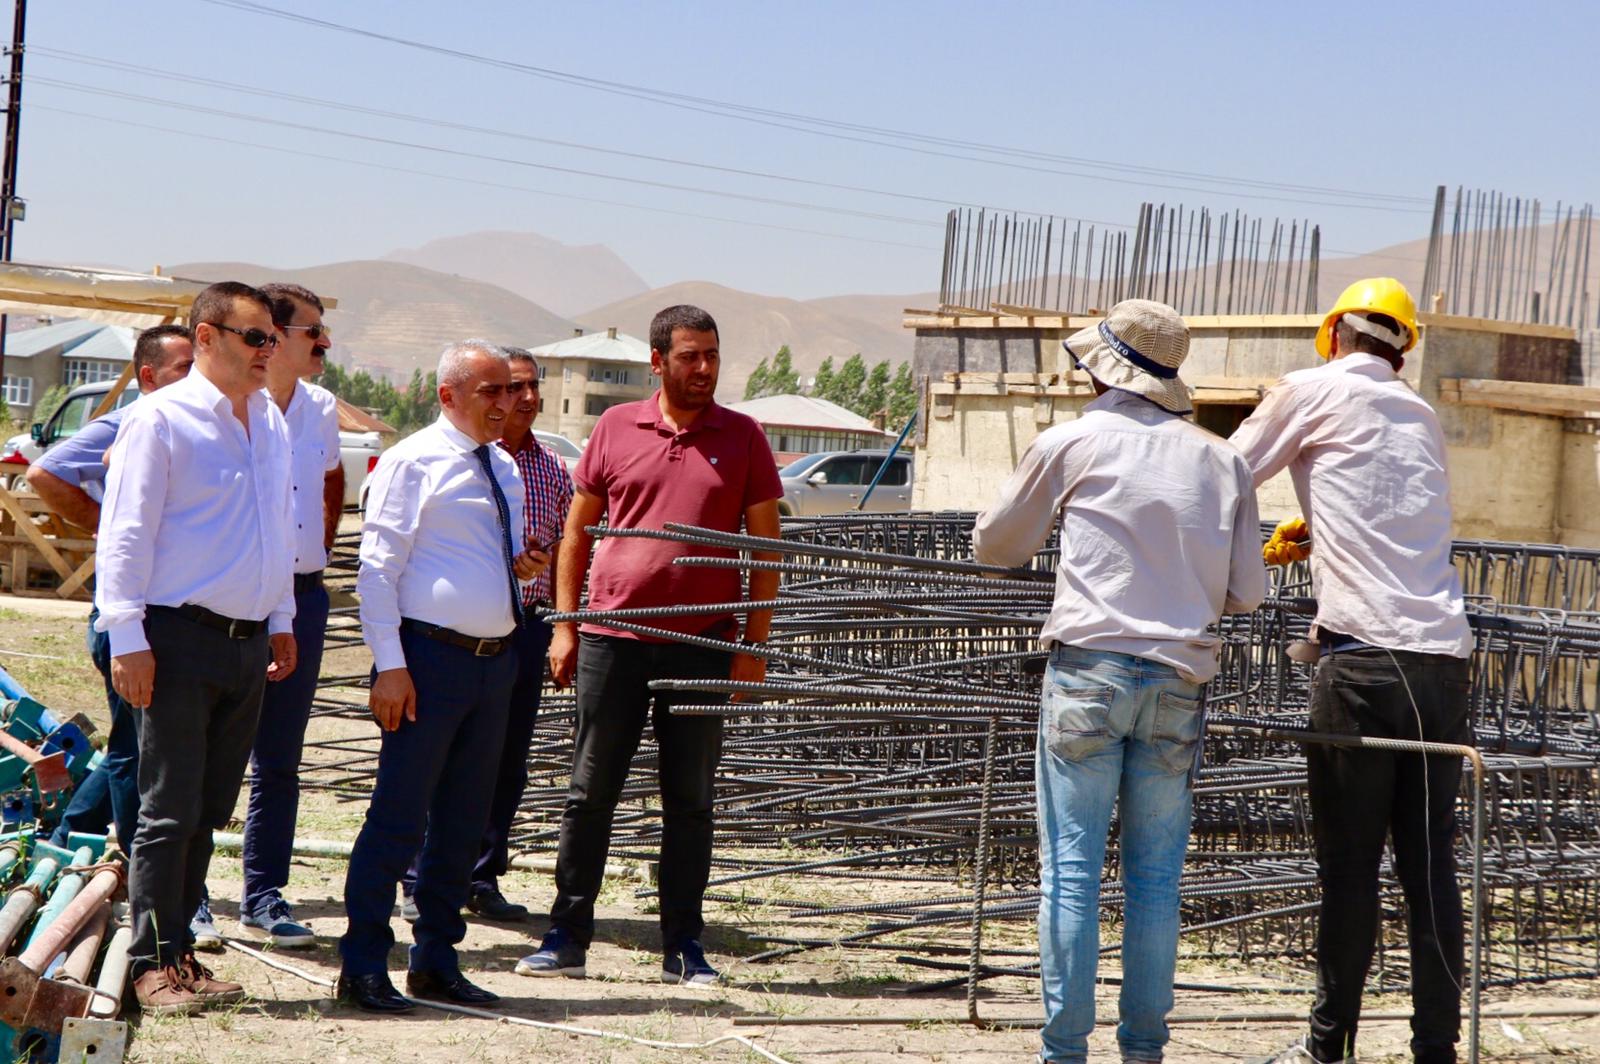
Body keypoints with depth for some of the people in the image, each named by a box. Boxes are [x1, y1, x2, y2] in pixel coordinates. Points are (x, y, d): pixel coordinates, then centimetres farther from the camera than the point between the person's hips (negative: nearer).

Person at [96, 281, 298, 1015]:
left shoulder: (271, 423, 14)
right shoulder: (160, 419, -7)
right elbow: (124, 534, -10)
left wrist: (280, 621, 20)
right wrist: (127, 639, -14)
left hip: (248, 644, 7)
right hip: (180, 638, -7)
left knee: (208, 811, 10)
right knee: (170, 812, -3)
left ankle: (178, 951, 18)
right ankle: (155, 963, 4)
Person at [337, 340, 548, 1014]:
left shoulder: (503, 468, 16)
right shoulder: (412, 463, -6)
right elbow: (378, 567, -10)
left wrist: (521, 566, 3)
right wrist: (390, 665, -17)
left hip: (495, 658, 7)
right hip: (431, 655, -7)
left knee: (465, 819, 12)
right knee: (399, 817, -5)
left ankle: (435, 962, 21)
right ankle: (362, 968, 2)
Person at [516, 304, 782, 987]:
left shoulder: (742, 437, 4)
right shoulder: (615, 428, 6)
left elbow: (766, 545, 5)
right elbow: (577, 531, 11)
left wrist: (754, 644, -1)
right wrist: (564, 625, 4)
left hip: (703, 645, 0)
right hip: (612, 637, 0)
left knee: (690, 800, 6)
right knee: (590, 792, 4)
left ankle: (683, 947, 13)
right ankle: (567, 938, 12)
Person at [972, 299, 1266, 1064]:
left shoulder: (1072, 442, 3)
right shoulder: (1222, 460, 10)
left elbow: (995, 546, 14)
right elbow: (1246, 593, 11)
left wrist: (1046, 529, 35)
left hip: (1091, 665, -3)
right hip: (1179, 679, 3)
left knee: (1071, 868, -1)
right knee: (1156, 875, 8)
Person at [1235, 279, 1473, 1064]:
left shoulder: (1312, 391, 5)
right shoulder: (1421, 417, 20)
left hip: (1364, 659, -5)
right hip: (1444, 660, 5)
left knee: (1349, 864, 1)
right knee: (1430, 865, 6)